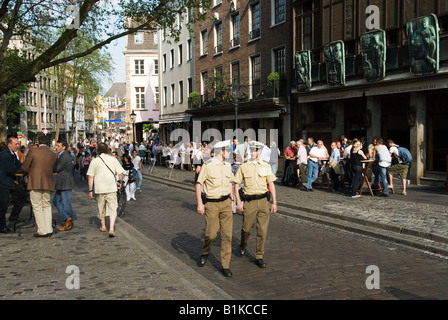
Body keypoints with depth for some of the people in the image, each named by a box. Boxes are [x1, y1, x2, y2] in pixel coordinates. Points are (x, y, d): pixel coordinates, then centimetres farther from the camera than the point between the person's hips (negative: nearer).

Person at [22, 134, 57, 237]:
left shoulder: (33, 152, -7)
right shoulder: (53, 154, 4)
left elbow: (24, 168, 0)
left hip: (35, 183, -4)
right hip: (48, 184, 4)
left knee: (37, 207, 3)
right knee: (47, 206, 14)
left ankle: (42, 230, 2)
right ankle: (49, 229, 13)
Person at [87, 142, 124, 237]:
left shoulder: (94, 161, 1)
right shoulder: (113, 159, 0)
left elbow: (90, 177, -1)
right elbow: (120, 173, -1)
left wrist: (90, 190, 4)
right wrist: (120, 183, 17)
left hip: (99, 189, 1)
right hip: (111, 188, -1)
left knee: (101, 208, 19)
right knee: (112, 209, -1)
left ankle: (103, 226, 34)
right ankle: (111, 229, -15)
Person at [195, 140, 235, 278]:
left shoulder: (227, 165, 10)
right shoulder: (208, 165, -10)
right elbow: (198, 184, -7)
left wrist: (232, 199, 19)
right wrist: (199, 204, -10)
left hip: (226, 202, 5)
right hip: (211, 204, -5)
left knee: (227, 235, 1)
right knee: (211, 234, -2)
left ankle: (226, 266, 10)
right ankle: (205, 253, 31)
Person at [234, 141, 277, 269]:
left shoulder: (266, 166, 7)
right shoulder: (243, 167, 3)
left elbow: (271, 184, 8)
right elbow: (237, 184, 3)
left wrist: (274, 202, 3)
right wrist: (238, 202, -5)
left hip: (263, 201, 1)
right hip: (249, 201, -1)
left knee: (263, 230, 1)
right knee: (247, 228, 6)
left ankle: (259, 257, 13)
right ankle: (243, 245, 39)